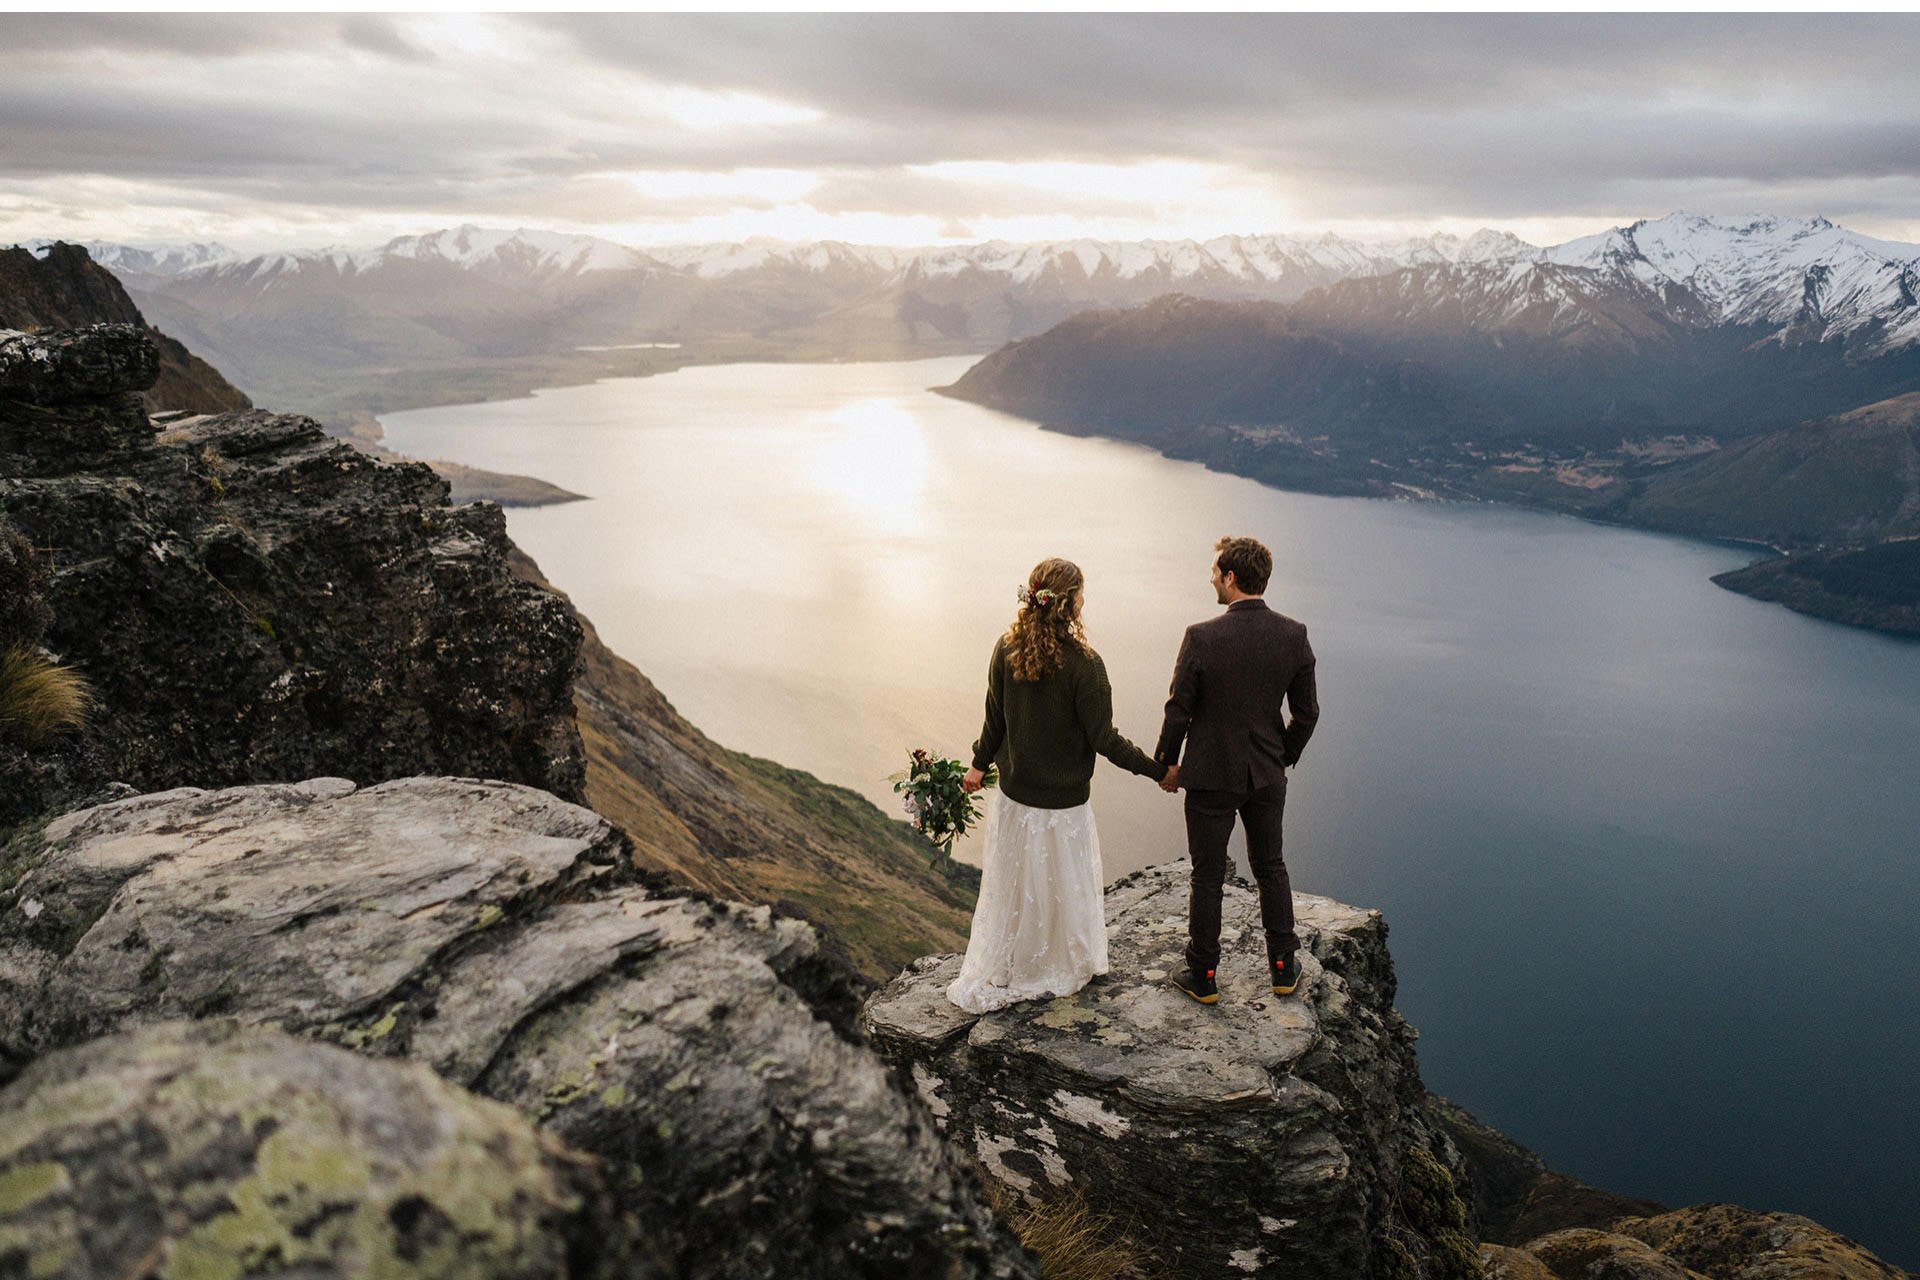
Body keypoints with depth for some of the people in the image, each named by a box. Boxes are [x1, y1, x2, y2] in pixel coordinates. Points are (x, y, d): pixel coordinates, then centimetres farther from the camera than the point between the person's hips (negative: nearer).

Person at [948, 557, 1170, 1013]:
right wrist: (1158, 770, -6)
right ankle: (1066, 970, 36)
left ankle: (989, 979, 33)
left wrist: (979, 765, 18)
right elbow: (1103, 740, -17)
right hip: (1062, 802, -5)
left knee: (1009, 888, 19)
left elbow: (995, 720, 2)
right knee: (1063, 886, 16)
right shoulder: (1082, 663, -22)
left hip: (1014, 794, 5)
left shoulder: (1006, 649, -8)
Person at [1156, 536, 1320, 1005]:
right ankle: (1284, 969, 31)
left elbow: (1179, 710, -14)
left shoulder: (1202, 637, -20)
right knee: (1271, 868, 21)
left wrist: (1168, 762, 2)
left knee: (1207, 878, 10)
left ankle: (1204, 977, 22)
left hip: (1211, 776, -4)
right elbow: (1306, 712, 0)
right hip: (1267, 775, 4)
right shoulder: (1293, 635, -8)